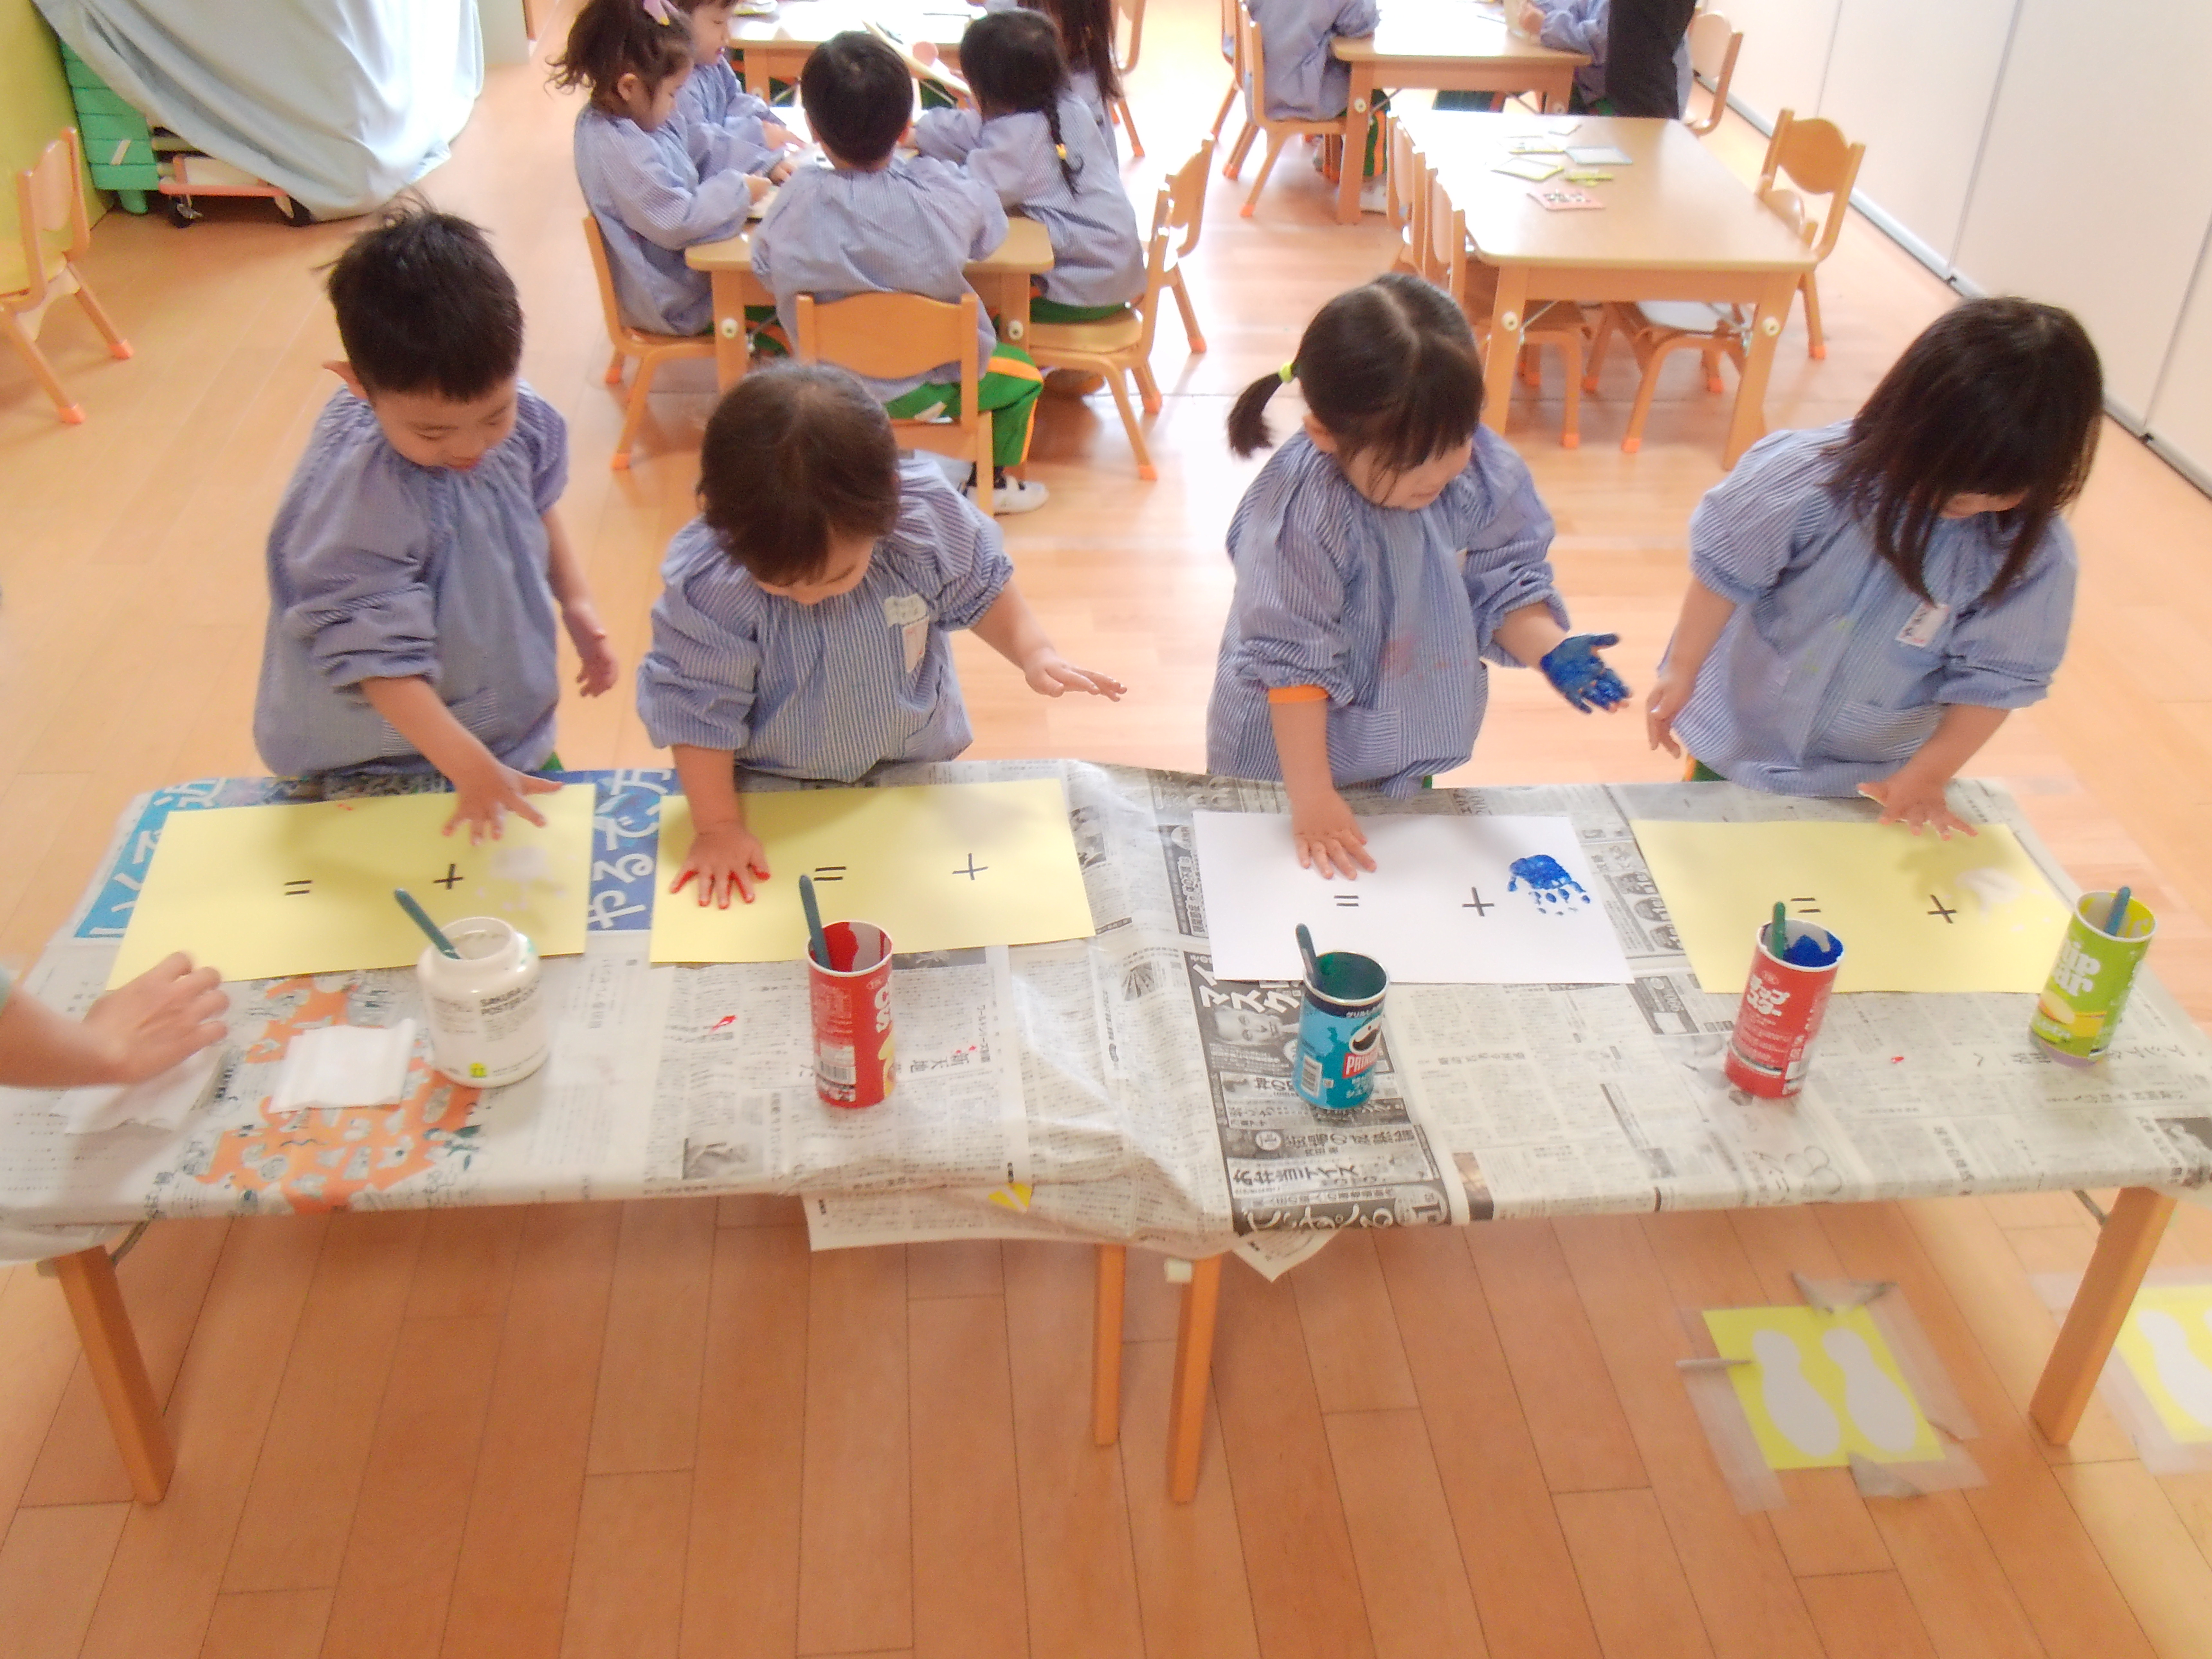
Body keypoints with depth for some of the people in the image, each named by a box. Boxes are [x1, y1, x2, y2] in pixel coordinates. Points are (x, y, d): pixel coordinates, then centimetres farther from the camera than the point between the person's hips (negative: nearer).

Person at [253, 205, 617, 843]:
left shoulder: (521, 420, -13)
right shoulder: (358, 501, -32)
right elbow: (377, 657, -28)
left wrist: (576, 601, 2)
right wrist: (468, 766, -32)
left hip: (514, 726, 6)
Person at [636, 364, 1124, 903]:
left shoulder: (928, 516, -27)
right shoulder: (705, 586, -34)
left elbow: (982, 589, -5)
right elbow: (696, 709, -20)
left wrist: (1034, 654, -18)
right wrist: (718, 826, -16)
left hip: (913, 764, 2)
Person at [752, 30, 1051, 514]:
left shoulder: (794, 202, -20)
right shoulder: (943, 195, -25)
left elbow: (765, 269, -3)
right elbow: (991, 225, -4)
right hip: (925, 388, -2)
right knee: (1024, 375, 23)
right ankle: (994, 484, 35)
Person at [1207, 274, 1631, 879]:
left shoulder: (1483, 471, -16)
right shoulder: (1302, 517, -33)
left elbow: (1499, 582, -1)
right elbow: (1290, 660, -27)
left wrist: (1553, 649, -19)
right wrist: (1312, 798, -22)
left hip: (1409, 752, 5)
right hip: (1292, 750, -5)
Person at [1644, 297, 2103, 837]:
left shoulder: (2031, 553, -23)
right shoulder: (1808, 475, -27)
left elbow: (1994, 677, -14)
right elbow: (1725, 570, -14)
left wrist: (1927, 777, -16)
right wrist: (1682, 670, -8)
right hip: (1738, 737, 0)